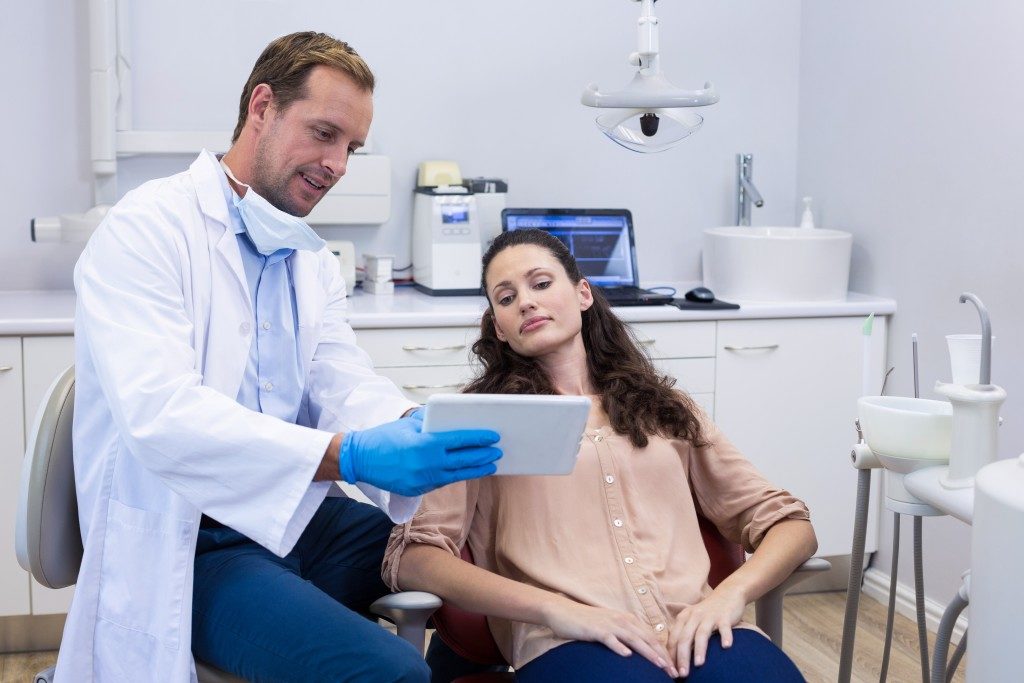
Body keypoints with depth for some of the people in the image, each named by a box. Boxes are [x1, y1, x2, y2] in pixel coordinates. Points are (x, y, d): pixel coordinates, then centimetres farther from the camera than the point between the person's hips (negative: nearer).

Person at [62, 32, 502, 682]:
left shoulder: (315, 261, 15)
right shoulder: (146, 230, -10)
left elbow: (345, 385, 3)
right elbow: (159, 414, -24)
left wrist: (418, 431, -21)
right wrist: (347, 455, -36)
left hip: (300, 519, 7)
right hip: (186, 543, -7)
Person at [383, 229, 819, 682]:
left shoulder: (665, 408, 23)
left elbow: (790, 522, 19)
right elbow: (411, 557, 2)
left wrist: (731, 592, -4)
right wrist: (554, 609, -13)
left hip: (695, 633, 3)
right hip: (569, 642, -3)